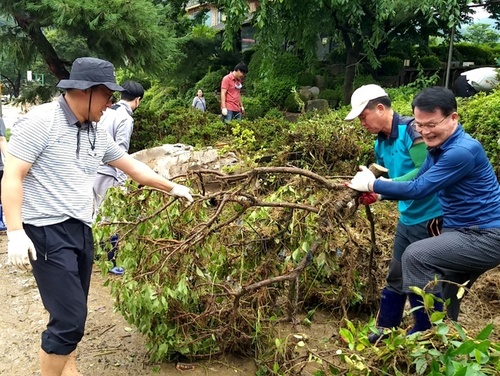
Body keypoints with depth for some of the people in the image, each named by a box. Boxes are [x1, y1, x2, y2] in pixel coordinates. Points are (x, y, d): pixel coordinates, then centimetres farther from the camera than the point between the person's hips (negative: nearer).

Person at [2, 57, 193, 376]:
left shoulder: (98, 134, 12)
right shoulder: (40, 121, -10)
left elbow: (132, 166, 23)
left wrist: (172, 187, 29)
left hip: (82, 230, 8)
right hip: (47, 232, -7)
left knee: (72, 314, 16)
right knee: (70, 317, -11)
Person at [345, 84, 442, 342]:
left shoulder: (411, 130, -19)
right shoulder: (381, 143, 7)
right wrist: (374, 193, -6)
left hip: (429, 218, -9)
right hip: (406, 219, 9)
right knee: (395, 278, 18)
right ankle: (385, 330, 33)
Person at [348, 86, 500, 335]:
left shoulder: (463, 151, -25)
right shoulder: (438, 148, 6)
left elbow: (418, 189, -26)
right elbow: (416, 182, 12)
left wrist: (372, 184, -15)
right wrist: (377, 193, -3)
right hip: (464, 232, 10)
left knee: (416, 256, -22)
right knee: (443, 302, 16)